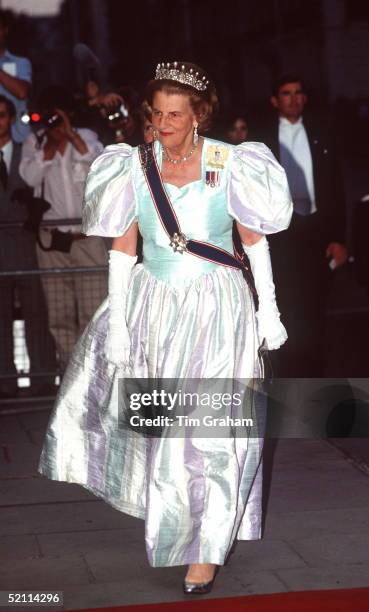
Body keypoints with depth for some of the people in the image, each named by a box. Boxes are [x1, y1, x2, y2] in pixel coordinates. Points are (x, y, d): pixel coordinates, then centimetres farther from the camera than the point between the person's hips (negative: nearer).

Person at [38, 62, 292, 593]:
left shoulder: (228, 165, -8)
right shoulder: (136, 166, -3)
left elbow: (255, 239, -1)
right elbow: (123, 248, 0)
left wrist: (268, 309, -1)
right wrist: (117, 322, -3)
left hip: (216, 309, -3)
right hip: (153, 305, 3)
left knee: (208, 428, -1)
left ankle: (207, 549, 11)